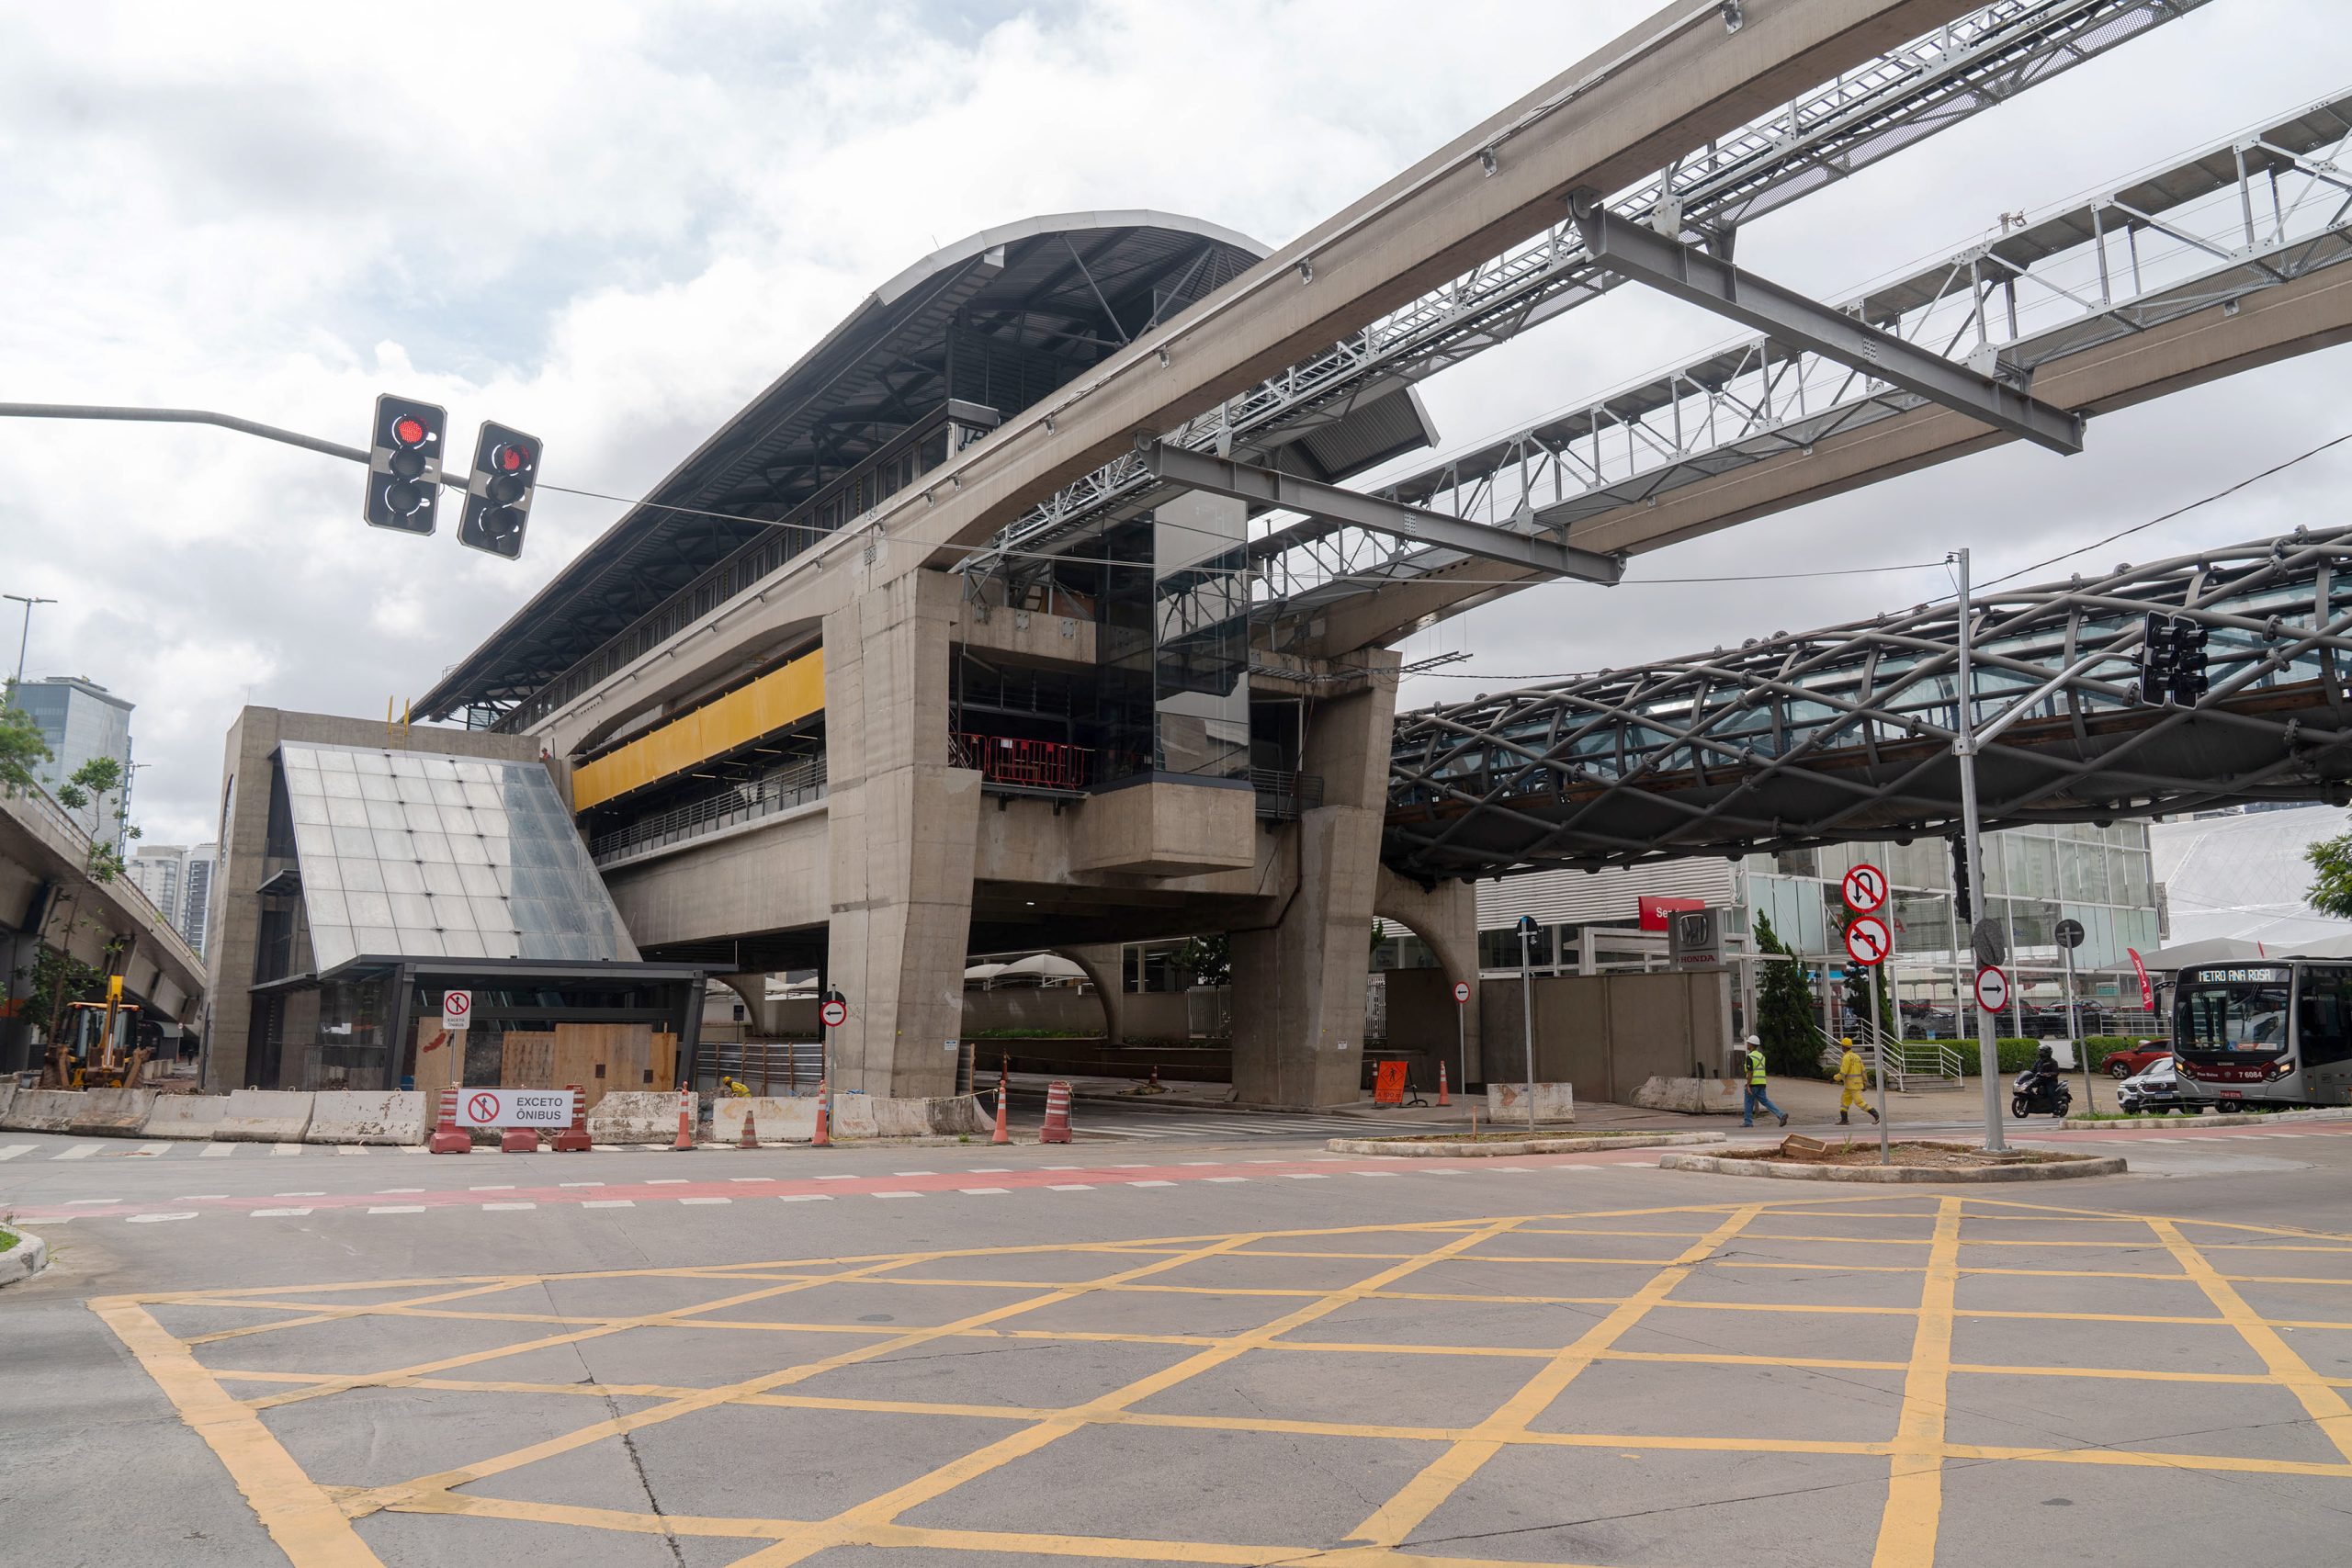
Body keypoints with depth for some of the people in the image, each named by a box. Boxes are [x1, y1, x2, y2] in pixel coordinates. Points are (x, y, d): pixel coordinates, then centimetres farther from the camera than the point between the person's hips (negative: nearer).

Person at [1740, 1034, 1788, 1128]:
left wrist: (1748, 1086, -19)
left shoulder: (1750, 1057, -12)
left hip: (1753, 1083, -8)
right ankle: (1781, 1114, -8)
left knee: (1748, 1102, 4)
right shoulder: (1761, 1055, 15)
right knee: (1765, 1101, 6)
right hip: (1761, 1083, 8)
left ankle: (1748, 1122, 9)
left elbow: (1750, 1072, -19)